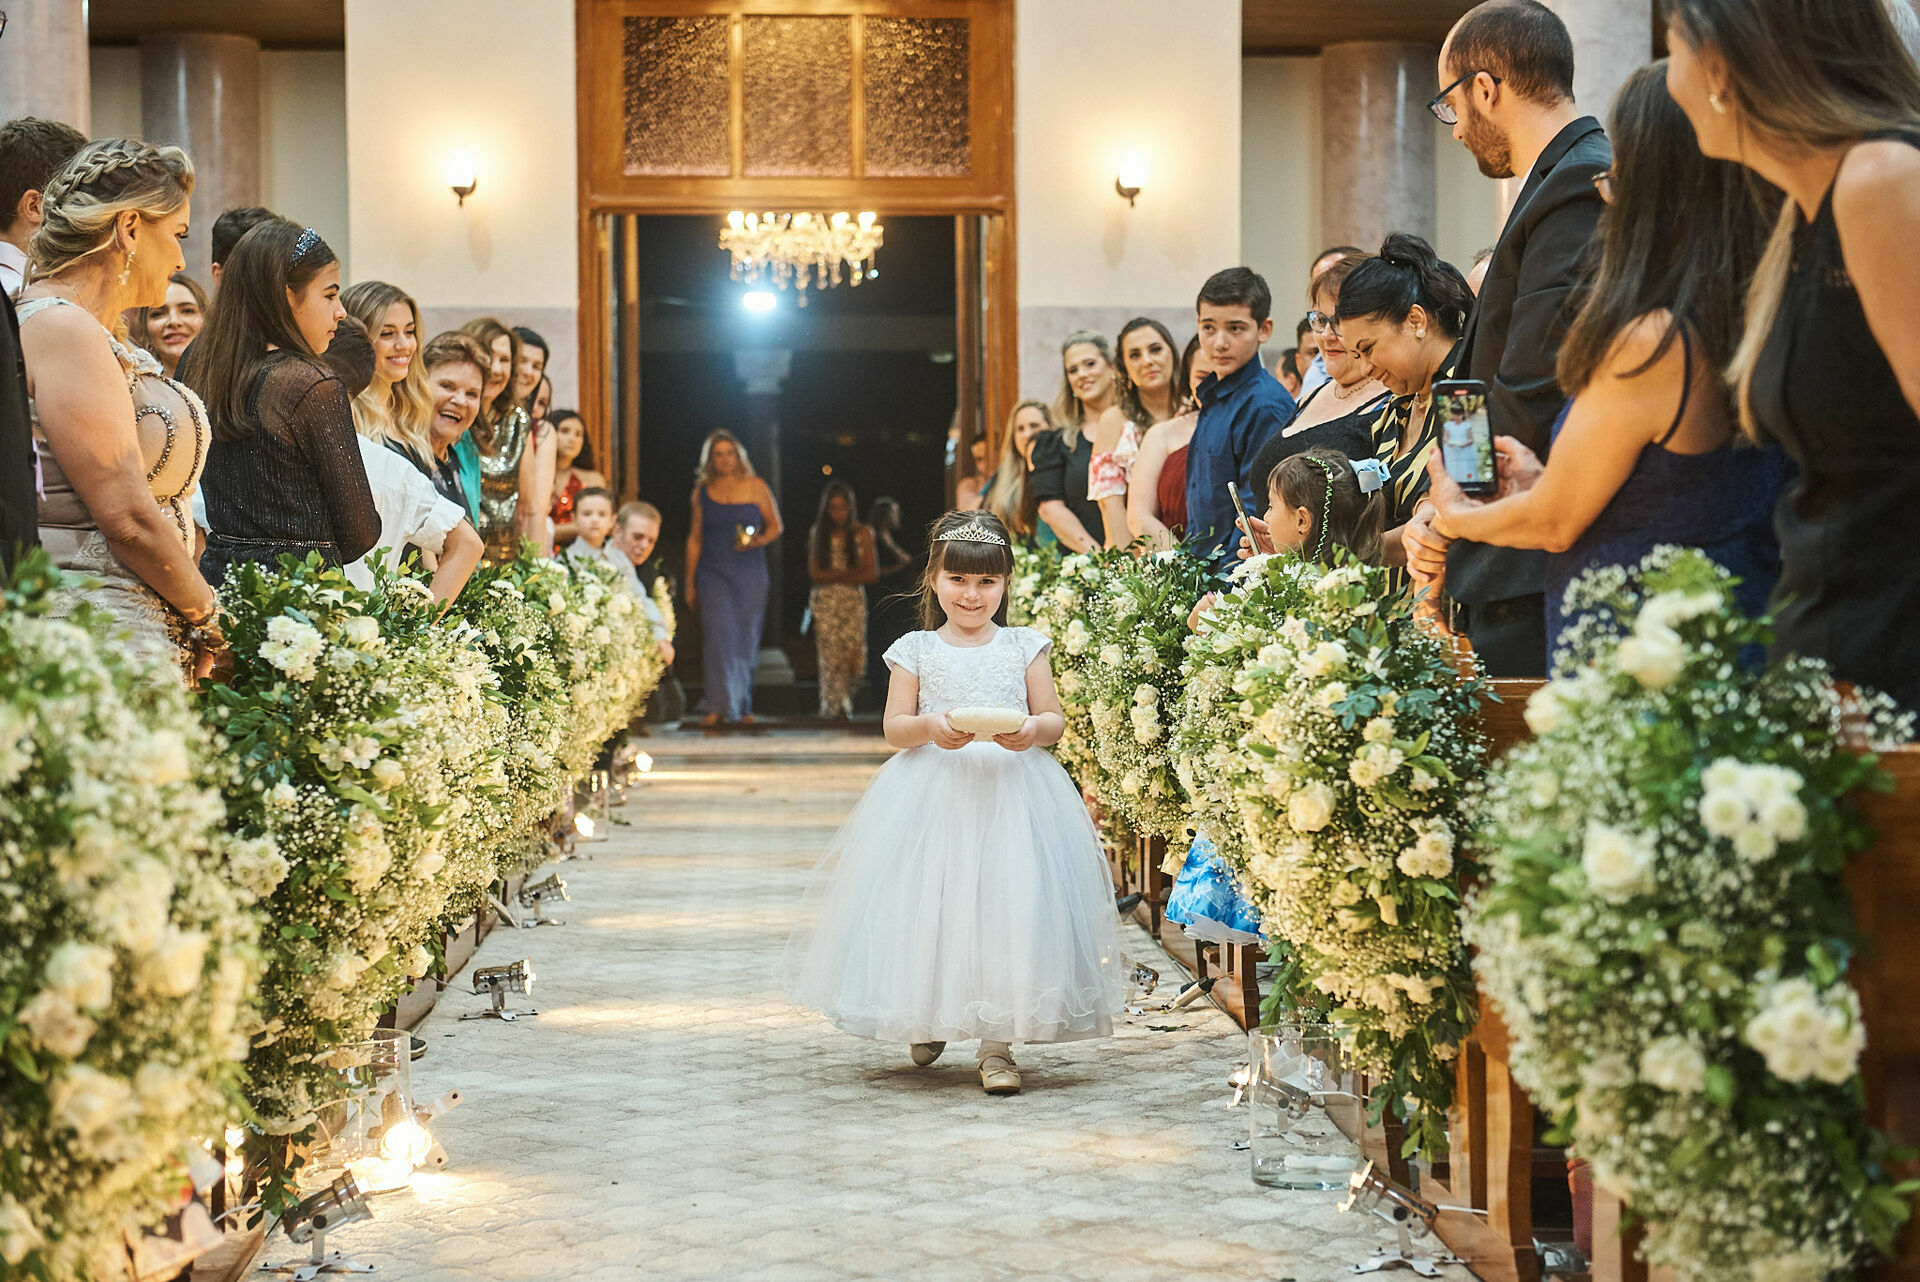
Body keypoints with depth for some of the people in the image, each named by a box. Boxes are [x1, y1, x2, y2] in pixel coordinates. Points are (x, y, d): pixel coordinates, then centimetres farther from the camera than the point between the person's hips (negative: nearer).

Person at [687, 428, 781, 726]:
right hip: (713, 573, 0)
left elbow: (775, 526, 11)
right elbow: (695, 538, 14)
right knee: (718, 633, -15)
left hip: (749, 574, 0)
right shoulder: (702, 492, 9)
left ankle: (743, 706, 17)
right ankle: (717, 706, -16)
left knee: (746, 639, 3)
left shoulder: (755, 487, 4)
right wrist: (690, 582, 13)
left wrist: (758, 541, -11)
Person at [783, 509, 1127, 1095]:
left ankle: (996, 1044, -2)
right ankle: (927, 1020, 27)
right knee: (929, 909, 1)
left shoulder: (1024, 646, 7)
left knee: (1006, 906, -8)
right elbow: (894, 728, 3)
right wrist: (931, 727, -18)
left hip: (1013, 792, 0)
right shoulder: (916, 650, 6)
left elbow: (1055, 718, 5)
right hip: (934, 797, 0)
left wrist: (1032, 730, -17)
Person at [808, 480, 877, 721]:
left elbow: (872, 573, 0)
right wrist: (850, 572, -7)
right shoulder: (818, 534, 8)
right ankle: (832, 707, -5)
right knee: (830, 655, -10)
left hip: (854, 601, 0)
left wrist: (836, 575, -6)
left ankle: (844, 697, 18)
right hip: (826, 602, 0)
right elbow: (815, 573, 1)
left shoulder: (862, 533, 6)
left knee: (854, 654, -9)